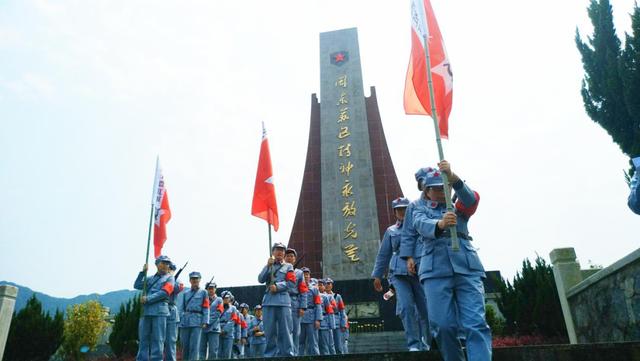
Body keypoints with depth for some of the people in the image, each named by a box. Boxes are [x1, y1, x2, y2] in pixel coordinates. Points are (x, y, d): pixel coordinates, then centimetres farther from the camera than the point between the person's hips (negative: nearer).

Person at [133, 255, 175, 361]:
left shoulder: (170, 278, 8)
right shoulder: (151, 278, 23)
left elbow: (164, 293, -6)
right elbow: (137, 285, 13)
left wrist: (148, 299, -11)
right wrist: (143, 272, 5)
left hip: (160, 312, -5)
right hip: (145, 311, 5)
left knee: (157, 339, -3)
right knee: (143, 338, 6)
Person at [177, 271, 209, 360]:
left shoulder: (203, 292, 8)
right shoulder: (185, 293, 16)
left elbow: (206, 309, 1)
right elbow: (181, 308, 15)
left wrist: (205, 322, -9)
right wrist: (178, 319, 4)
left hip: (197, 322, -3)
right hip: (185, 322, 3)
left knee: (194, 345, -8)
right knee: (185, 345, 7)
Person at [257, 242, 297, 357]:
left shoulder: (288, 266, 13)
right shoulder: (268, 266, 19)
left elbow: (291, 283, 2)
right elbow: (260, 279, 3)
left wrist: (277, 286, -10)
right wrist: (268, 266, -7)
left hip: (283, 301, -2)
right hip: (269, 301, 2)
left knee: (285, 330, -3)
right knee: (270, 331, 2)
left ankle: (287, 354, 1)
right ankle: (270, 354, 11)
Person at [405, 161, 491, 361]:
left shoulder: (458, 207, 17)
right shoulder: (420, 210, 17)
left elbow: (472, 198, -7)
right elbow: (422, 224, -7)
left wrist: (452, 177, -26)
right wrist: (440, 223, -31)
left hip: (467, 267, 1)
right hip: (435, 270, 0)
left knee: (475, 323, -10)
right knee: (444, 325, -4)